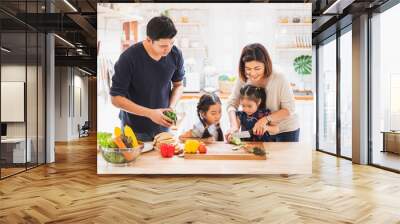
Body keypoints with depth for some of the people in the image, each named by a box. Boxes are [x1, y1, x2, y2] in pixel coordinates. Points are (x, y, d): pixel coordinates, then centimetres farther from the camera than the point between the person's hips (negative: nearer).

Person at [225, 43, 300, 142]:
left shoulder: (279, 79, -27)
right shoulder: (243, 79, -16)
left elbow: (289, 109, -22)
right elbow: (232, 104, -14)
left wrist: (266, 119, -34)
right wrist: (234, 126, -31)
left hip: (286, 131, -3)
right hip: (261, 130, 3)